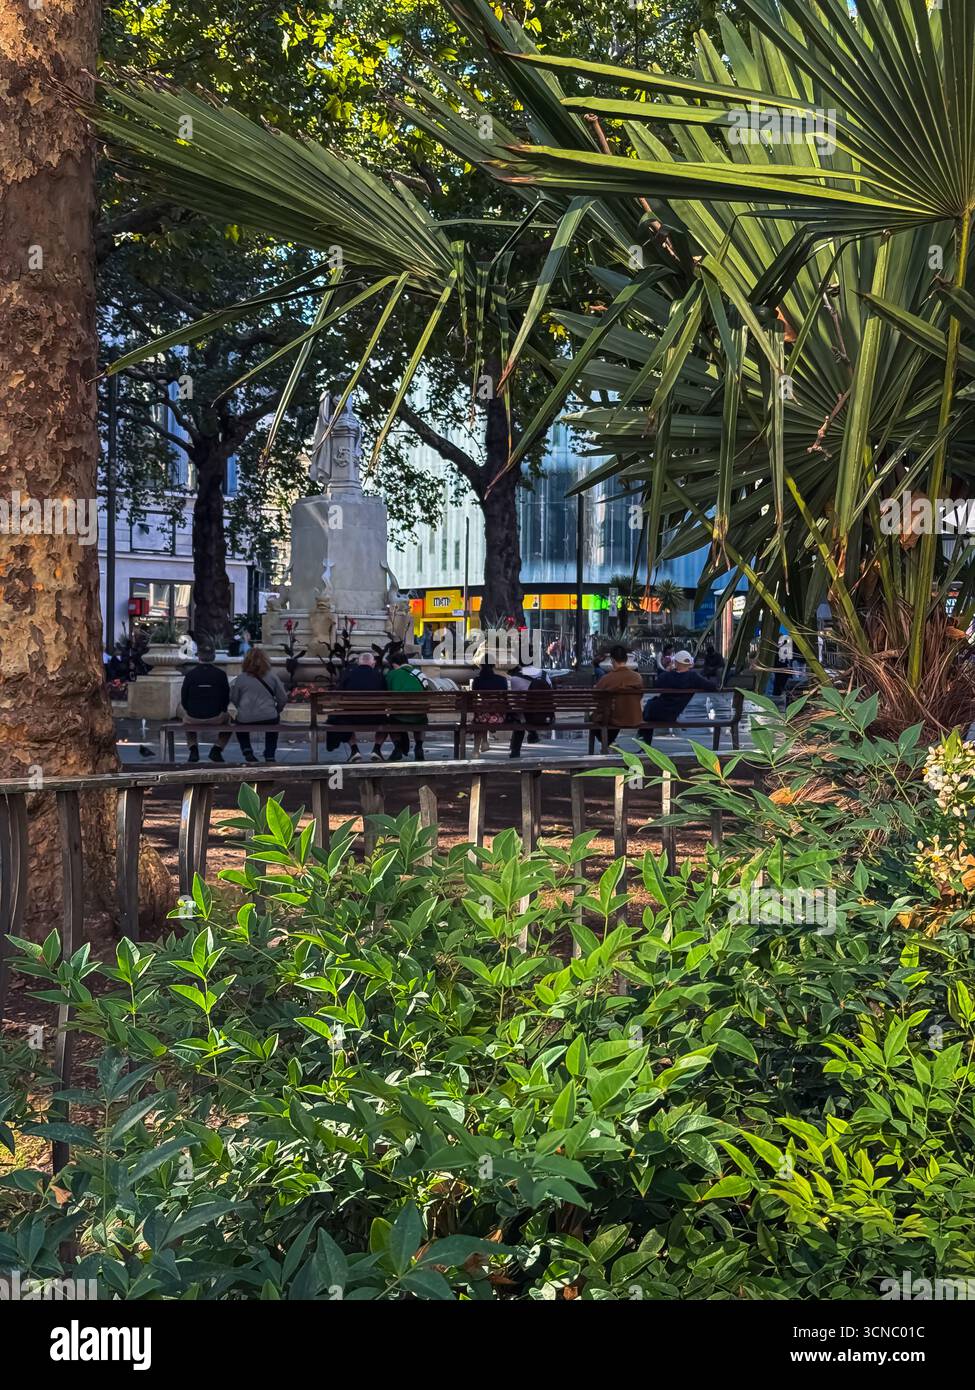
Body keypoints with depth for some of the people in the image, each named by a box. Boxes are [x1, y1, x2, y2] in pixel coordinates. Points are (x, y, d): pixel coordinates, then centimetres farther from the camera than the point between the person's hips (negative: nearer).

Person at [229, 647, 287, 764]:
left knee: (239, 723, 36)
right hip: (269, 719, 1)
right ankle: (270, 756, 29)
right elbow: (283, 699, 7)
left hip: (245, 720, -1)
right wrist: (276, 711, 27)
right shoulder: (272, 677, 2)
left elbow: (233, 699, 7)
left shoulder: (240, 678, -2)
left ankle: (247, 751, 21)